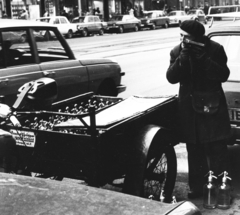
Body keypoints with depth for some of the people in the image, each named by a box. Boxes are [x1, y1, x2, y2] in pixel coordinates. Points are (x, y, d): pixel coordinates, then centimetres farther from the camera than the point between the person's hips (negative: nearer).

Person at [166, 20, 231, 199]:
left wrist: (204, 59, -22)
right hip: (189, 108, 2)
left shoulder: (215, 49, -6)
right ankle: (196, 187, 21)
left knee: (217, 151, 1)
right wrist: (183, 56, -20)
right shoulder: (177, 52, 0)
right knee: (194, 152, 10)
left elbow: (224, 75, -11)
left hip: (212, 106, -2)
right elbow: (171, 77, -9)